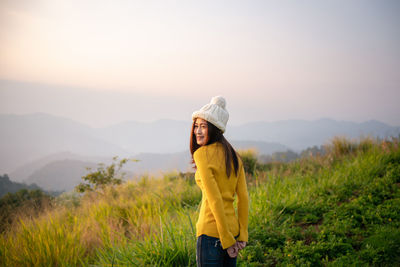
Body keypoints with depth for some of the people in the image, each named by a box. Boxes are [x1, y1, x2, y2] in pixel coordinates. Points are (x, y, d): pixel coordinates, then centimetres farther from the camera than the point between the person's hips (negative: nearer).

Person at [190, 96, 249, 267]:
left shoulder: (202, 154, -13)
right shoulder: (233, 155, 8)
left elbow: (215, 200, -17)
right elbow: (243, 198, 6)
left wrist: (227, 240, -14)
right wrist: (242, 235, 6)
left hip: (211, 232, -7)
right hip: (232, 228, 7)